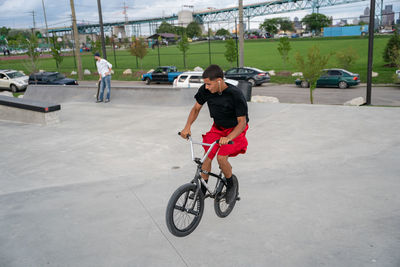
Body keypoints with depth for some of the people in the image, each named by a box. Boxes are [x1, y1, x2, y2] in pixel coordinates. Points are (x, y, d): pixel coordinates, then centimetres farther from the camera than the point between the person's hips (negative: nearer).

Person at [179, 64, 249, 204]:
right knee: (207, 157, -4)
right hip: (217, 127, 5)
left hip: (235, 130, -5)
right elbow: (196, 108, -1)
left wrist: (228, 138, -44)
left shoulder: (235, 95, -30)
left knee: (221, 157, -22)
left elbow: (242, 122, -27)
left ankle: (231, 186, 5)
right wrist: (187, 126, -17)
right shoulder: (205, 90, -16)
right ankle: (202, 191, 15)